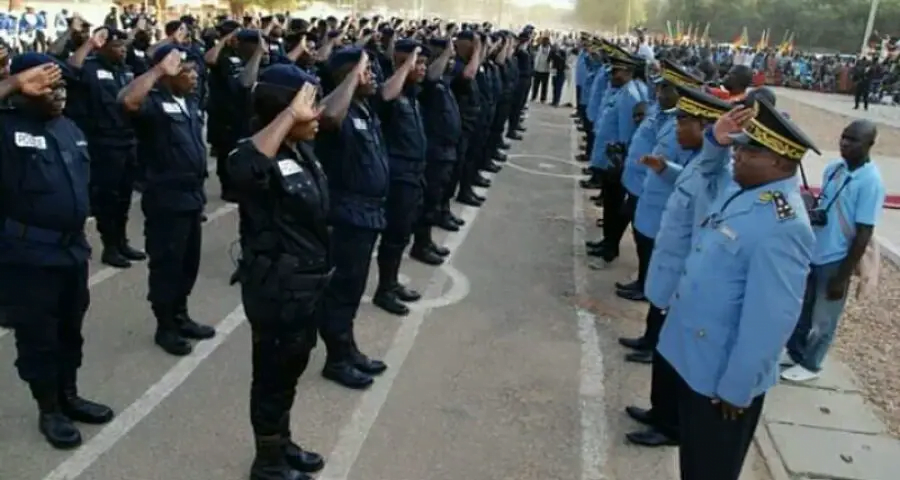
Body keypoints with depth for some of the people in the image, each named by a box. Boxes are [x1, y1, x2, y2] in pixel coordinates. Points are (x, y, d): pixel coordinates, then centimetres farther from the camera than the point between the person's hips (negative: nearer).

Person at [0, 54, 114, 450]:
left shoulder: (69, 128, 11)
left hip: (71, 247, 7)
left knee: (70, 329, 18)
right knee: (38, 335, 7)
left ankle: (69, 396, 35)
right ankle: (49, 409, 22)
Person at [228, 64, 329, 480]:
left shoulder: (302, 149, 2)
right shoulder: (261, 156, -25)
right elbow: (241, 168, -48)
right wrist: (290, 114, -46)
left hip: (306, 281, 9)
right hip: (276, 287, -9)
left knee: (289, 371, 25)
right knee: (273, 376, 10)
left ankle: (282, 444, 45)